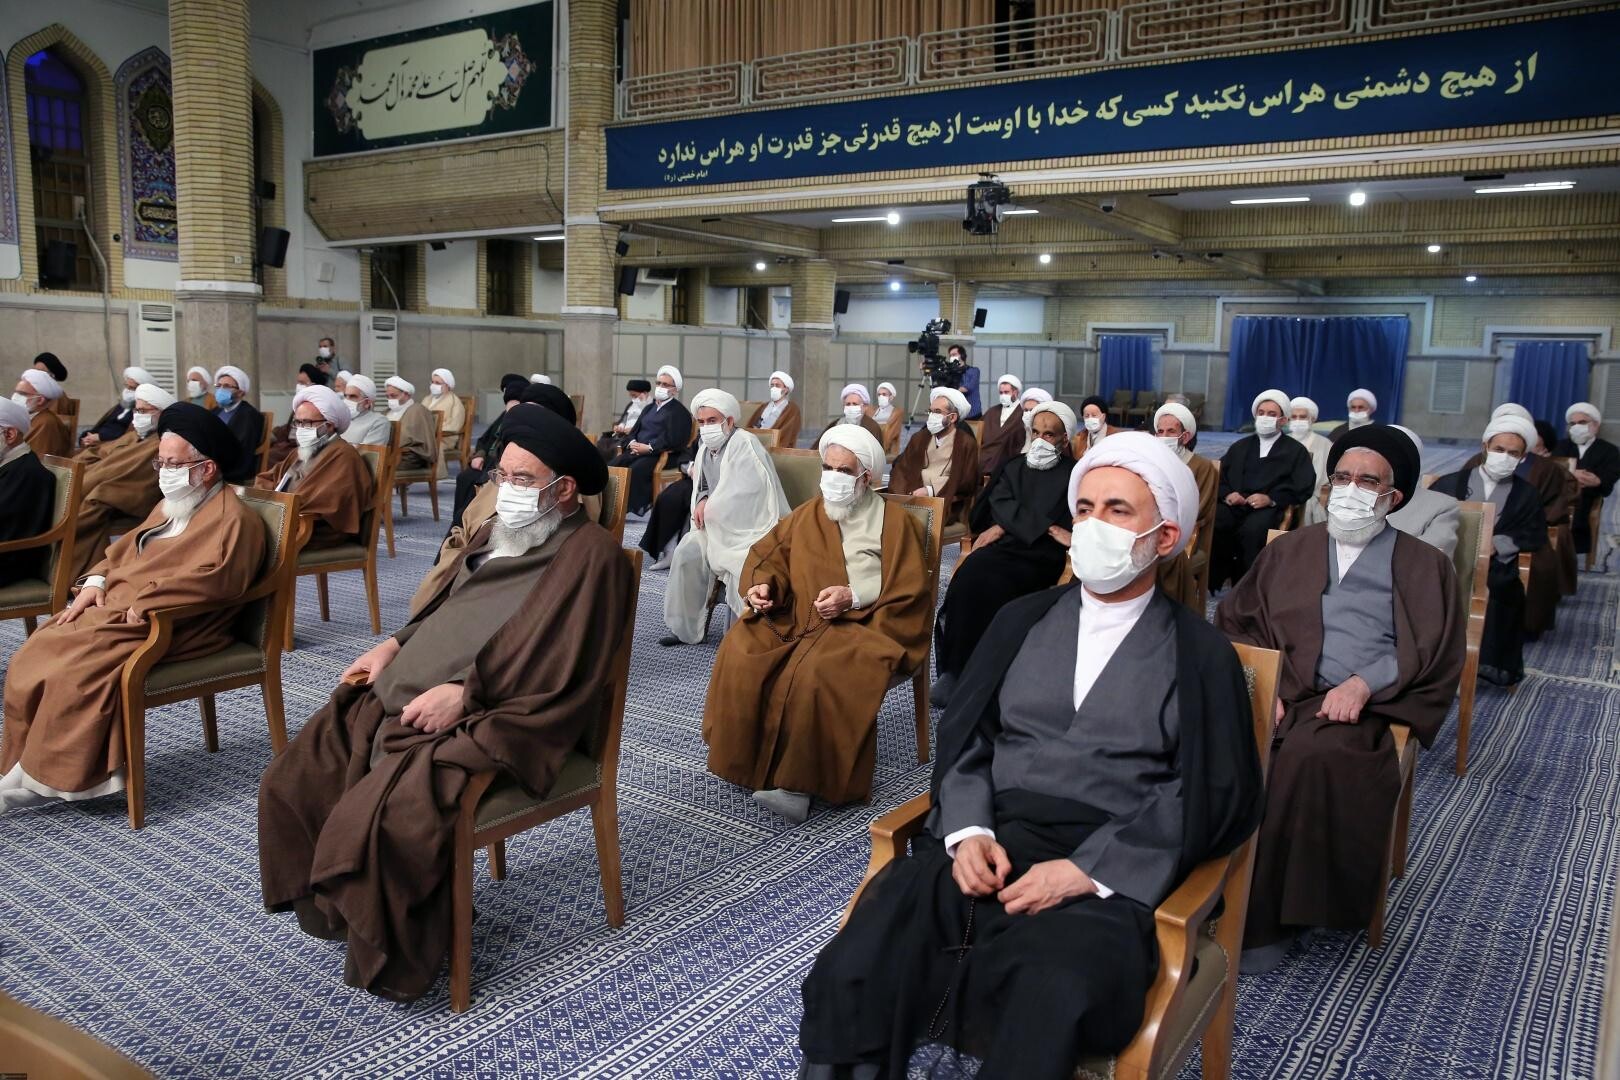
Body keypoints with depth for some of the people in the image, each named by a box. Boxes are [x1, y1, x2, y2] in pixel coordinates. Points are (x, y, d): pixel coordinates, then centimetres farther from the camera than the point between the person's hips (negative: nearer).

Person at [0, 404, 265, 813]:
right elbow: (127, 547, 24)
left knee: (75, 668, -27)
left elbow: (213, 579, -25)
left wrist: (144, 602, -25)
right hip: (115, 608, 10)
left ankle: (48, 776, -12)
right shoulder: (173, 506, 21)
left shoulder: (233, 518, -11)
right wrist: (97, 581, 4)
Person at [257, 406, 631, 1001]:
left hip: (490, 720, -9)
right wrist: (395, 645, 11)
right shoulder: (497, 532, 17)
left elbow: (565, 664, -19)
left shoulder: (590, 553, -11)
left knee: (376, 820, -26)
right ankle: (326, 908, 25)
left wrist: (464, 692, -22)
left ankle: (395, 959, 0)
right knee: (292, 781, 5)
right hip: (400, 696, 10)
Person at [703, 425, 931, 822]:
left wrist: (853, 596, -16)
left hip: (862, 625, -5)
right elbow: (770, 554, 14)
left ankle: (800, 779, -28)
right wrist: (764, 585, -9)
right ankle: (749, 761, -15)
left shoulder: (894, 521, 5)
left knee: (816, 671, -36)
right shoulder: (808, 514, 20)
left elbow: (908, 591, -3)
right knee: (743, 650, -24)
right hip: (797, 618, 5)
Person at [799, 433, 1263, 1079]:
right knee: (852, 976, -25)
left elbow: (1212, 794, -1)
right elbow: (964, 737, 14)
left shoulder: (1201, 654, 8)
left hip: (1105, 873, -2)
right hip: (985, 845, 3)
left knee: (1047, 1007, -34)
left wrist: (1086, 871, -13)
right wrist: (968, 831, -6)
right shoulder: (1022, 619, 19)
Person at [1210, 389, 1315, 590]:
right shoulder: (1239, 446, 30)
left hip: (1269, 508, -3)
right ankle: (1215, 580, -20)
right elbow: (1220, 477, 20)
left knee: (1252, 530, -40)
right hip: (1234, 505, 3)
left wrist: (1271, 499, -12)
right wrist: (1227, 494, -5)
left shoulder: (1295, 451, 18)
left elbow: (1303, 488, 4)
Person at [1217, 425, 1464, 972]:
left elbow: (1435, 656, 5)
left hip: (1361, 705, -2)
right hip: (1276, 695, 2)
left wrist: (1363, 683, -12)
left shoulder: (1425, 566, 18)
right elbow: (1235, 622, 13)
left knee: (1308, 758, -36)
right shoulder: (1288, 550, 23)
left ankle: (1266, 915, -22)